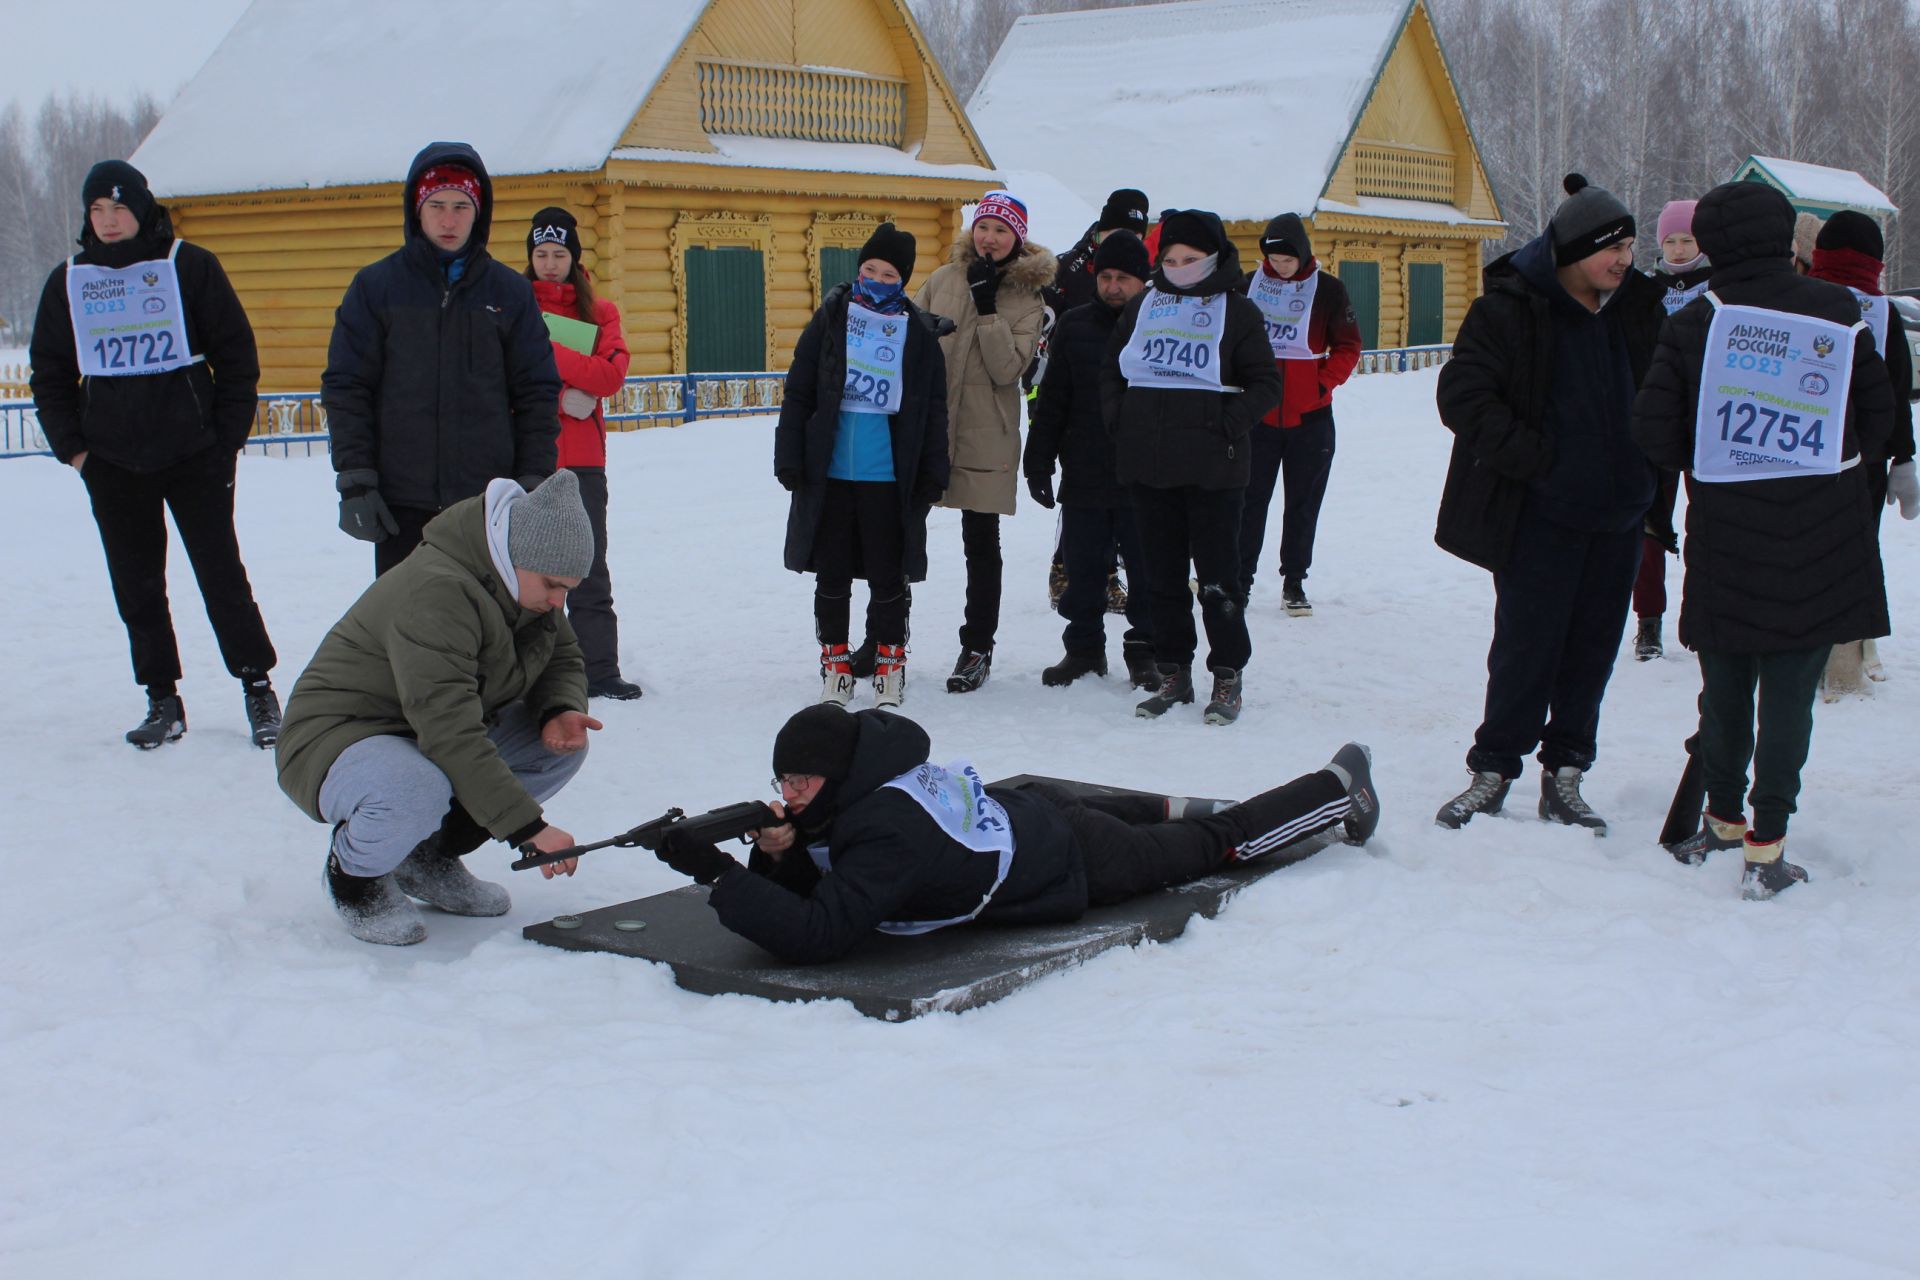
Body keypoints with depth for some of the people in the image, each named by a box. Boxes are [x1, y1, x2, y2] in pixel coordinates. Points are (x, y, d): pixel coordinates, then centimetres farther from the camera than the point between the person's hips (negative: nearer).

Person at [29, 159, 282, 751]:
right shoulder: (69, 281, 8)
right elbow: (49, 374, 15)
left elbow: (236, 355, 0)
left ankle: (258, 686, 9)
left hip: (194, 456, -3)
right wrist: (70, 447, 5)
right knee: (136, 585, 6)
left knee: (222, 574, -2)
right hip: (112, 463, 4)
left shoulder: (190, 266, -3)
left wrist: (227, 437, -5)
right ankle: (163, 701, 15)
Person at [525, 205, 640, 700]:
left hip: (581, 459, 1)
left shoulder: (599, 312, 9)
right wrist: (563, 394, -15)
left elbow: (612, 374, -8)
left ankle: (599, 669, 7)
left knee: (589, 572, 3)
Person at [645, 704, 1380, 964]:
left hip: (1076, 864, -5)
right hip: (1028, 814, 5)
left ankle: (1339, 790, 39)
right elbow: (807, 887, -3)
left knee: (1217, 842, 18)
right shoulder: (850, 797, -12)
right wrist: (777, 855, -25)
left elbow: (818, 934, -46)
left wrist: (716, 873, -47)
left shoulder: (886, 836, -37)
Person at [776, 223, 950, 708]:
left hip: (887, 474, -1)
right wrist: (789, 458, -2)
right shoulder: (832, 318, 3)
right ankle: (834, 659, 22)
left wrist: (932, 473, 3)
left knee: (888, 576, 5)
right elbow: (798, 392, 3)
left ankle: (889, 659, 20)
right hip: (829, 471, 1)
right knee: (832, 573, 9)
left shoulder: (918, 332, 4)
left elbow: (933, 409, 8)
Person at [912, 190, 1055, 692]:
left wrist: (988, 307, -18)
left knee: (981, 544, 6)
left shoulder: (1027, 300, -1)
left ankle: (977, 648, 17)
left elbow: (1008, 368, -14)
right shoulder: (942, 280, 6)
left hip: (984, 438, -2)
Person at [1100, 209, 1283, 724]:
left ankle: (1228, 676, 8)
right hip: (1147, 463, 4)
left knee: (1218, 574, 0)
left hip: (1212, 468, -4)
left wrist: (1228, 425, -13)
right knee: (1161, 573, 8)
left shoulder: (1237, 310, 2)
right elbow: (1111, 369, 19)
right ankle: (1173, 672, 18)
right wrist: (1118, 417, 3)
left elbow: (1265, 385, -1)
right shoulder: (1143, 306, 13)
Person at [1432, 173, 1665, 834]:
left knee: (1592, 648, 9)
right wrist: (1532, 457, -16)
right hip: (1541, 515, -5)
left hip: (1618, 514, 5)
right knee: (1526, 647, -2)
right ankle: (1494, 768, 11)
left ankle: (1564, 774, 19)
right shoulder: (1510, 309, -11)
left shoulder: (1637, 307, 7)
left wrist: (1651, 479, 7)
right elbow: (1462, 395, -16)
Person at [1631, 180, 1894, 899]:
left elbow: (1653, 430, -5)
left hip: (1725, 533, 1)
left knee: (1725, 684, 15)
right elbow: (1879, 413, 4)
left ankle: (1723, 819, 28)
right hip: (1822, 536, -1)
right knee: (1790, 691, 2)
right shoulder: (1837, 314, -1)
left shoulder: (1693, 322, -2)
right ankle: (1766, 847, 2)